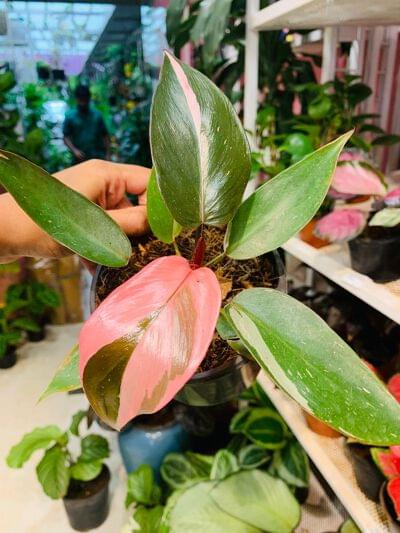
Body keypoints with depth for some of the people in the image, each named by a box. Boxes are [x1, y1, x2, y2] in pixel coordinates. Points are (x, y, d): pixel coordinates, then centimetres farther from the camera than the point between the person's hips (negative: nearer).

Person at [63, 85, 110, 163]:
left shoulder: (97, 115, 2)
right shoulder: (70, 116, 0)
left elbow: (105, 135, 5)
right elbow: (66, 137, 1)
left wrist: (107, 154, 0)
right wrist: (74, 150, -14)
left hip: (98, 157, 0)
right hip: (80, 158, 0)